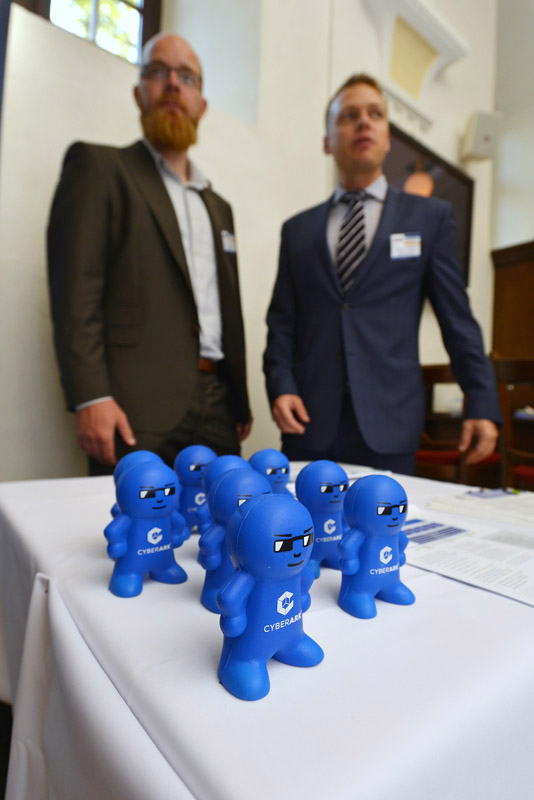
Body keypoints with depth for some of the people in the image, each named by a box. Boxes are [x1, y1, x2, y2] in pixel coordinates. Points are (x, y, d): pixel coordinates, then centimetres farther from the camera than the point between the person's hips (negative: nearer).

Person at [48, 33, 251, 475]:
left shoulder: (218, 205, 23)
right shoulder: (99, 166, 6)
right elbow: (75, 289, -6)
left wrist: (240, 400, 14)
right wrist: (91, 398, -16)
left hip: (217, 410, 5)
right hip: (138, 409, -5)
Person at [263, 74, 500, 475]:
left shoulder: (430, 216, 9)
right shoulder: (298, 229, 12)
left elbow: (457, 318, 5)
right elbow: (282, 321, 9)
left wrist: (482, 403, 1)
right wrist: (280, 386, -6)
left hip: (388, 424, -1)